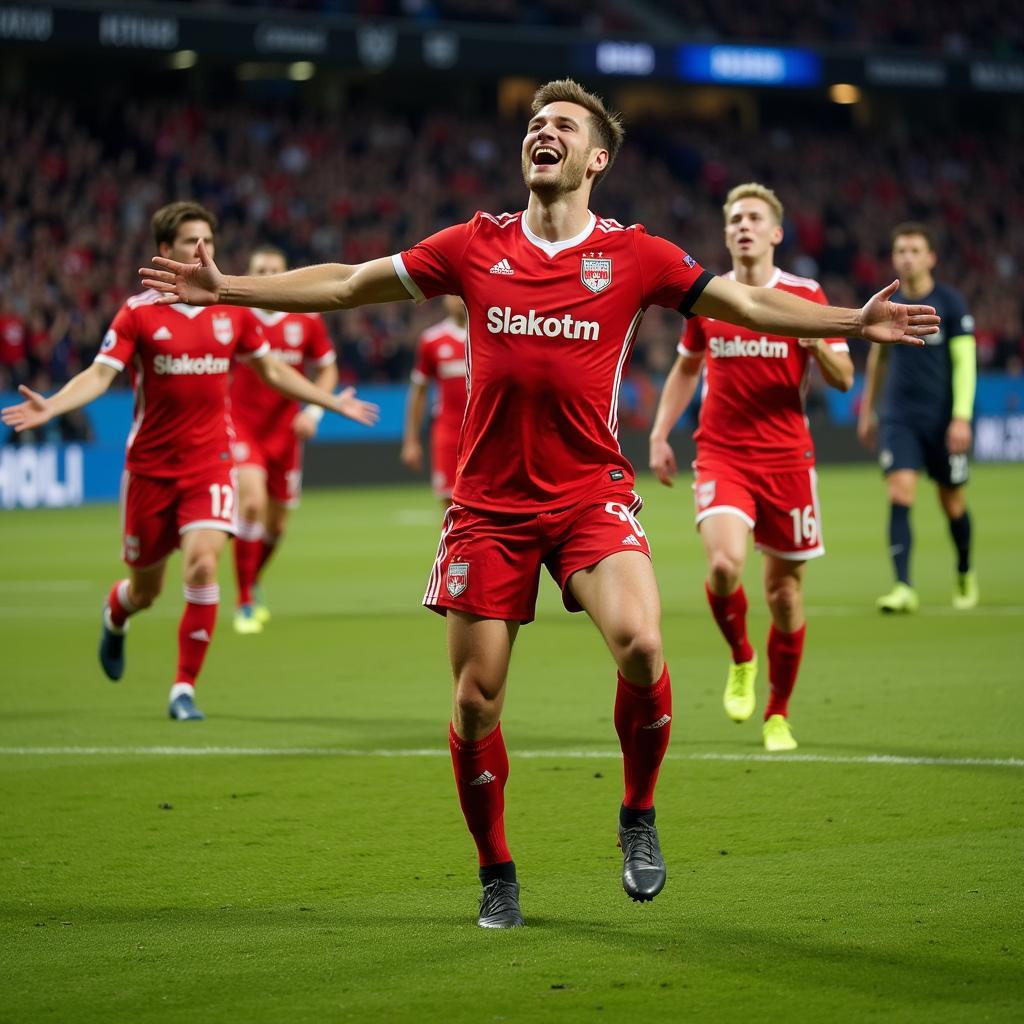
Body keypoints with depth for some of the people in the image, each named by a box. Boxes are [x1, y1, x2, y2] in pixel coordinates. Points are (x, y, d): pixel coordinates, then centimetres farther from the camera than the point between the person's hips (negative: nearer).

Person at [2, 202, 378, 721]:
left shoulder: (232, 310, 3)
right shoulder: (138, 313, -6)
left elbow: (273, 371, 16)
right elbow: (100, 373, -14)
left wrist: (332, 402, 19)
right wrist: (50, 406, -31)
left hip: (210, 463, 1)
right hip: (150, 466, -1)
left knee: (202, 567, -19)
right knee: (145, 586, 10)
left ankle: (184, 689, -7)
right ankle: (114, 617, 50)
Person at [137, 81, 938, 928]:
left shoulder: (633, 256, 2)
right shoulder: (475, 247, 6)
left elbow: (748, 303, 3)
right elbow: (346, 284, 12)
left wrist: (855, 323, -9)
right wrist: (226, 289, 9)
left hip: (592, 494, -2)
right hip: (490, 503, 2)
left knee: (639, 644, -25)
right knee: (475, 697, -1)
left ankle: (639, 815, 0)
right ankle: (496, 873, 20)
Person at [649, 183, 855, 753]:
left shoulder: (806, 296, -1)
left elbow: (844, 379, -3)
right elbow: (686, 368, 23)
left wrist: (816, 344, -23)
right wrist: (660, 434, 14)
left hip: (786, 458, 0)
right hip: (722, 454, 1)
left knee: (785, 586, 3)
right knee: (724, 562, -23)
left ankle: (778, 715, 21)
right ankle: (741, 659, 7)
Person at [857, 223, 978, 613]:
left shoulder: (951, 303, -7)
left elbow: (965, 361, -9)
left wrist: (962, 417, -17)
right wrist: (867, 410, 22)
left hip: (942, 417, -2)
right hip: (898, 417, 2)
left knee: (953, 503, 8)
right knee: (900, 494, -14)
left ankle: (965, 574, 34)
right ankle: (904, 588, -18)